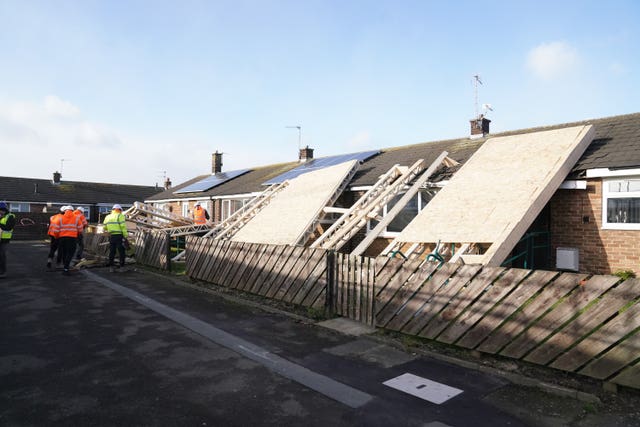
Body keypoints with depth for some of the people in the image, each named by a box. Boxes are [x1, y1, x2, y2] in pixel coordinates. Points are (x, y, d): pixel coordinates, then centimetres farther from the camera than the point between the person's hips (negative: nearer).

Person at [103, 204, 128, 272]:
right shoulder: (120, 216, -5)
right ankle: (122, 266, 2)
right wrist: (125, 235, -10)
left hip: (111, 236, 6)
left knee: (111, 251, 11)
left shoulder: (107, 217, 15)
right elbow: (123, 226, -13)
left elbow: (104, 227, 13)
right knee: (121, 251, 1)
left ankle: (111, 267, 13)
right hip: (119, 236, -6)